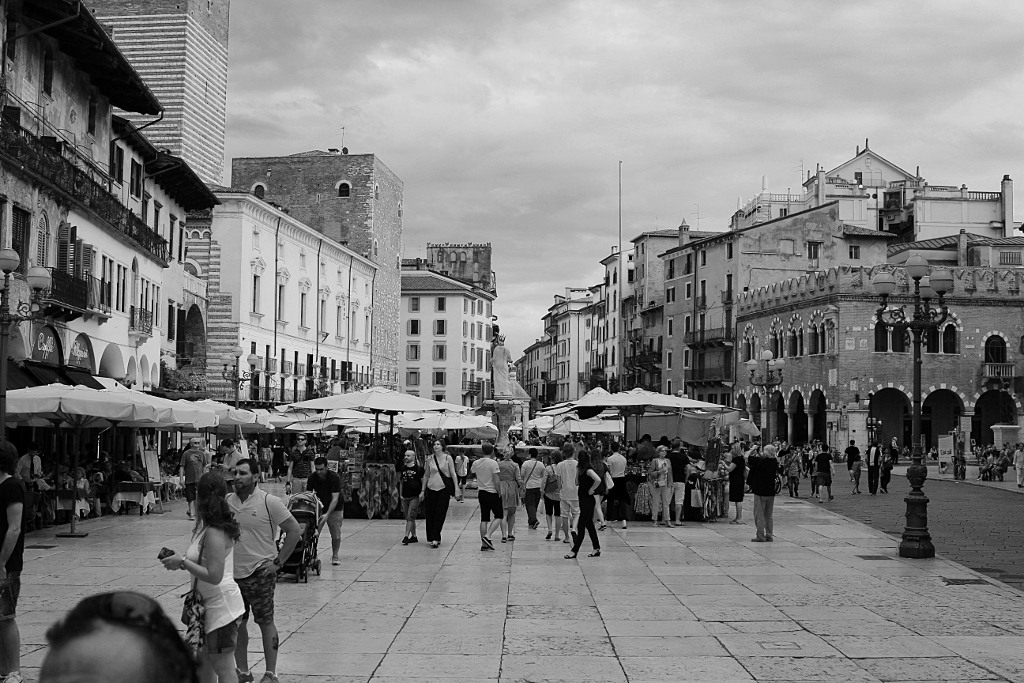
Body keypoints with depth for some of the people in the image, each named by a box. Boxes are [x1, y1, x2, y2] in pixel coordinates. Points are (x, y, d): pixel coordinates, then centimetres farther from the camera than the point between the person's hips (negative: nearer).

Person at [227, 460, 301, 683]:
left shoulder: (269, 502, -11)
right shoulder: (226, 501, 2)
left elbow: (293, 530, -8)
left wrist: (278, 561, -9)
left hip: (259, 572, -4)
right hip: (232, 572, 5)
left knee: (265, 622, 4)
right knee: (237, 623, 11)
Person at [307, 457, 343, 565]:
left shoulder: (334, 478, -23)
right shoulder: (312, 478, -12)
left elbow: (335, 498, -26)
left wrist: (327, 514, -36)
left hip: (335, 509, -2)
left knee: (336, 534, -4)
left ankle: (335, 556, 13)